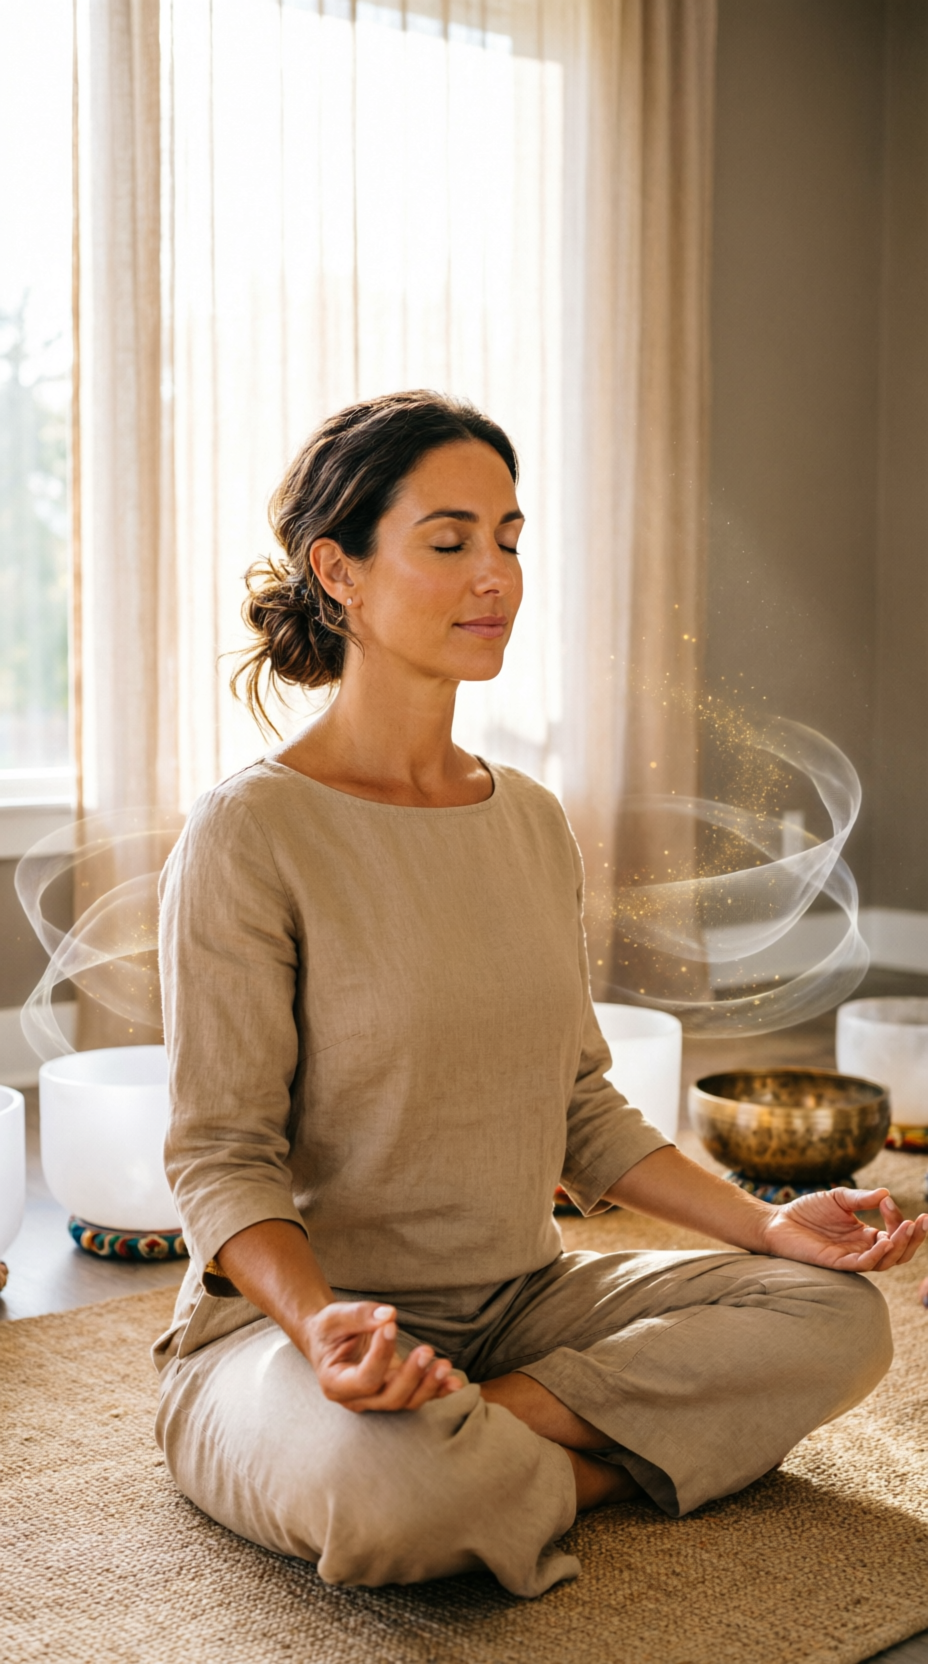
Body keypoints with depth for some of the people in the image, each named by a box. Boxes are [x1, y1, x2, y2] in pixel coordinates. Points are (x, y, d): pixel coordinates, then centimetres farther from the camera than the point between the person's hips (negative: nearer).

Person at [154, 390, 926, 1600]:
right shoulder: (251, 834, -13)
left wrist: (766, 1225, 1)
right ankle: (611, 1454, -9)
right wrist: (319, 1319, -33)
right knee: (397, 1487, -39)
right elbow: (221, 1157, -14)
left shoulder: (533, 822, 8)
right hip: (286, 1320, -6)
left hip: (522, 1300, 7)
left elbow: (581, 1110, 13)